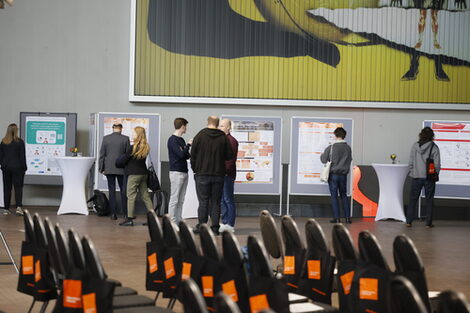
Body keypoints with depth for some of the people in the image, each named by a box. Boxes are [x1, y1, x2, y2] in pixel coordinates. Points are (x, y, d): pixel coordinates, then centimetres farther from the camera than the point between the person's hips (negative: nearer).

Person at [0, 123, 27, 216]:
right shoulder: (20, 142, -8)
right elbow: (22, 156, -6)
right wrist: (24, 167, 1)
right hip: (17, 167, -3)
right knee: (18, 187, -1)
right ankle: (18, 207, -17)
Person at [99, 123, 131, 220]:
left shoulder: (106, 138, -2)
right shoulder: (125, 139, -5)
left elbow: (102, 154, 1)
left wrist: (101, 168, 9)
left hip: (109, 168, 1)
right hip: (121, 169, -1)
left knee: (112, 190, 5)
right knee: (123, 191, 7)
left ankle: (113, 213, 4)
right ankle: (126, 213, 7)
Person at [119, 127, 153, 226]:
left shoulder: (133, 148, -14)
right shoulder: (146, 147, 6)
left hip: (134, 174, -7)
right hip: (143, 173, 7)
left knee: (131, 196, -2)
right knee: (145, 195, 12)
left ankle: (129, 219, -3)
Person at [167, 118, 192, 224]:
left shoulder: (181, 140, 16)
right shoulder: (172, 140, -10)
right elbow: (181, 154, -19)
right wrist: (188, 145, -9)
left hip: (184, 172, 8)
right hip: (176, 172, -8)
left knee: (181, 200, 9)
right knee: (174, 199, -6)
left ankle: (179, 221, 12)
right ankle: (172, 222, -4)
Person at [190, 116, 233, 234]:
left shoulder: (200, 135, -3)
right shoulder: (223, 137, 0)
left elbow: (193, 155, -1)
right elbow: (229, 155, 3)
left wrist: (195, 169, 11)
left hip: (202, 174, -1)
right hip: (218, 175, 1)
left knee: (203, 201, 2)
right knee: (216, 202, 6)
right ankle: (215, 228, 5)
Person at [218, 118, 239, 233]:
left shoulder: (231, 141, -9)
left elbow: (231, 159, -16)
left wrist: (225, 171, -22)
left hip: (227, 175, -9)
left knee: (228, 200, -6)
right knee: (222, 200, 11)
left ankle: (230, 225, -3)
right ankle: (225, 223, 17)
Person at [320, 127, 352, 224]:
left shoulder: (331, 147, -11)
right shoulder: (348, 148, -1)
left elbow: (324, 160, -4)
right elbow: (350, 160, 11)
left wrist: (322, 154, 16)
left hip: (333, 174, -3)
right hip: (343, 175, 3)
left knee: (334, 196, 3)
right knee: (344, 195, 14)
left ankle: (336, 218, 1)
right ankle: (348, 217, 10)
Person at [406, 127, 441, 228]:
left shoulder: (415, 146, -2)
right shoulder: (434, 147, -7)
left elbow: (411, 162, 1)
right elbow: (437, 164, -7)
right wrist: (435, 174, 7)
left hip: (416, 177, 2)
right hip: (429, 177, -2)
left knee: (413, 199, 9)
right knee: (429, 200, 7)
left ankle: (409, 221, 7)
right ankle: (428, 223, 8)